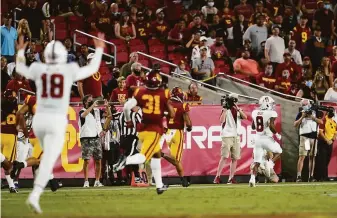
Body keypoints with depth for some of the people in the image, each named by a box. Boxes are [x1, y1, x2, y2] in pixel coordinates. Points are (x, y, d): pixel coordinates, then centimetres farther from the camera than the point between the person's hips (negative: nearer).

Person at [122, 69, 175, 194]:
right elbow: (172, 114, 0)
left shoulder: (140, 93, 0)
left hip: (142, 129, 4)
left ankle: (159, 186, 26)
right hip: (155, 130, -4)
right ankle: (123, 161, -38)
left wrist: (128, 120, 11)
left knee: (156, 155, 22)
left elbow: (126, 107, -8)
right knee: (143, 157, -9)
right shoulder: (164, 94, -3)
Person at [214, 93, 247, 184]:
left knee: (235, 158, 2)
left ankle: (231, 178, 6)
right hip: (227, 136, -5)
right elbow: (222, 120, -15)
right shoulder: (225, 110, 0)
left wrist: (237, 108, -14)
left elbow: (245, 117, -4)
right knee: (224, 157, -13)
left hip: (236, 136, 5)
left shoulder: (238, 110, 13)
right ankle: (217, 177, -14)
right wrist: (225, 109, -15)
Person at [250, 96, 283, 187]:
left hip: (258, 139, 4)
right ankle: (270, 163, -6)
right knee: (278, 152, 22)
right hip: (267, 138, -4)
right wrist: (277, 134, -7)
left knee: (257, 162, 9)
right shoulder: (271, 113, -11)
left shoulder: (255, 113, 5)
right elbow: (271, 126, -22)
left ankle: (252, 178, -10)